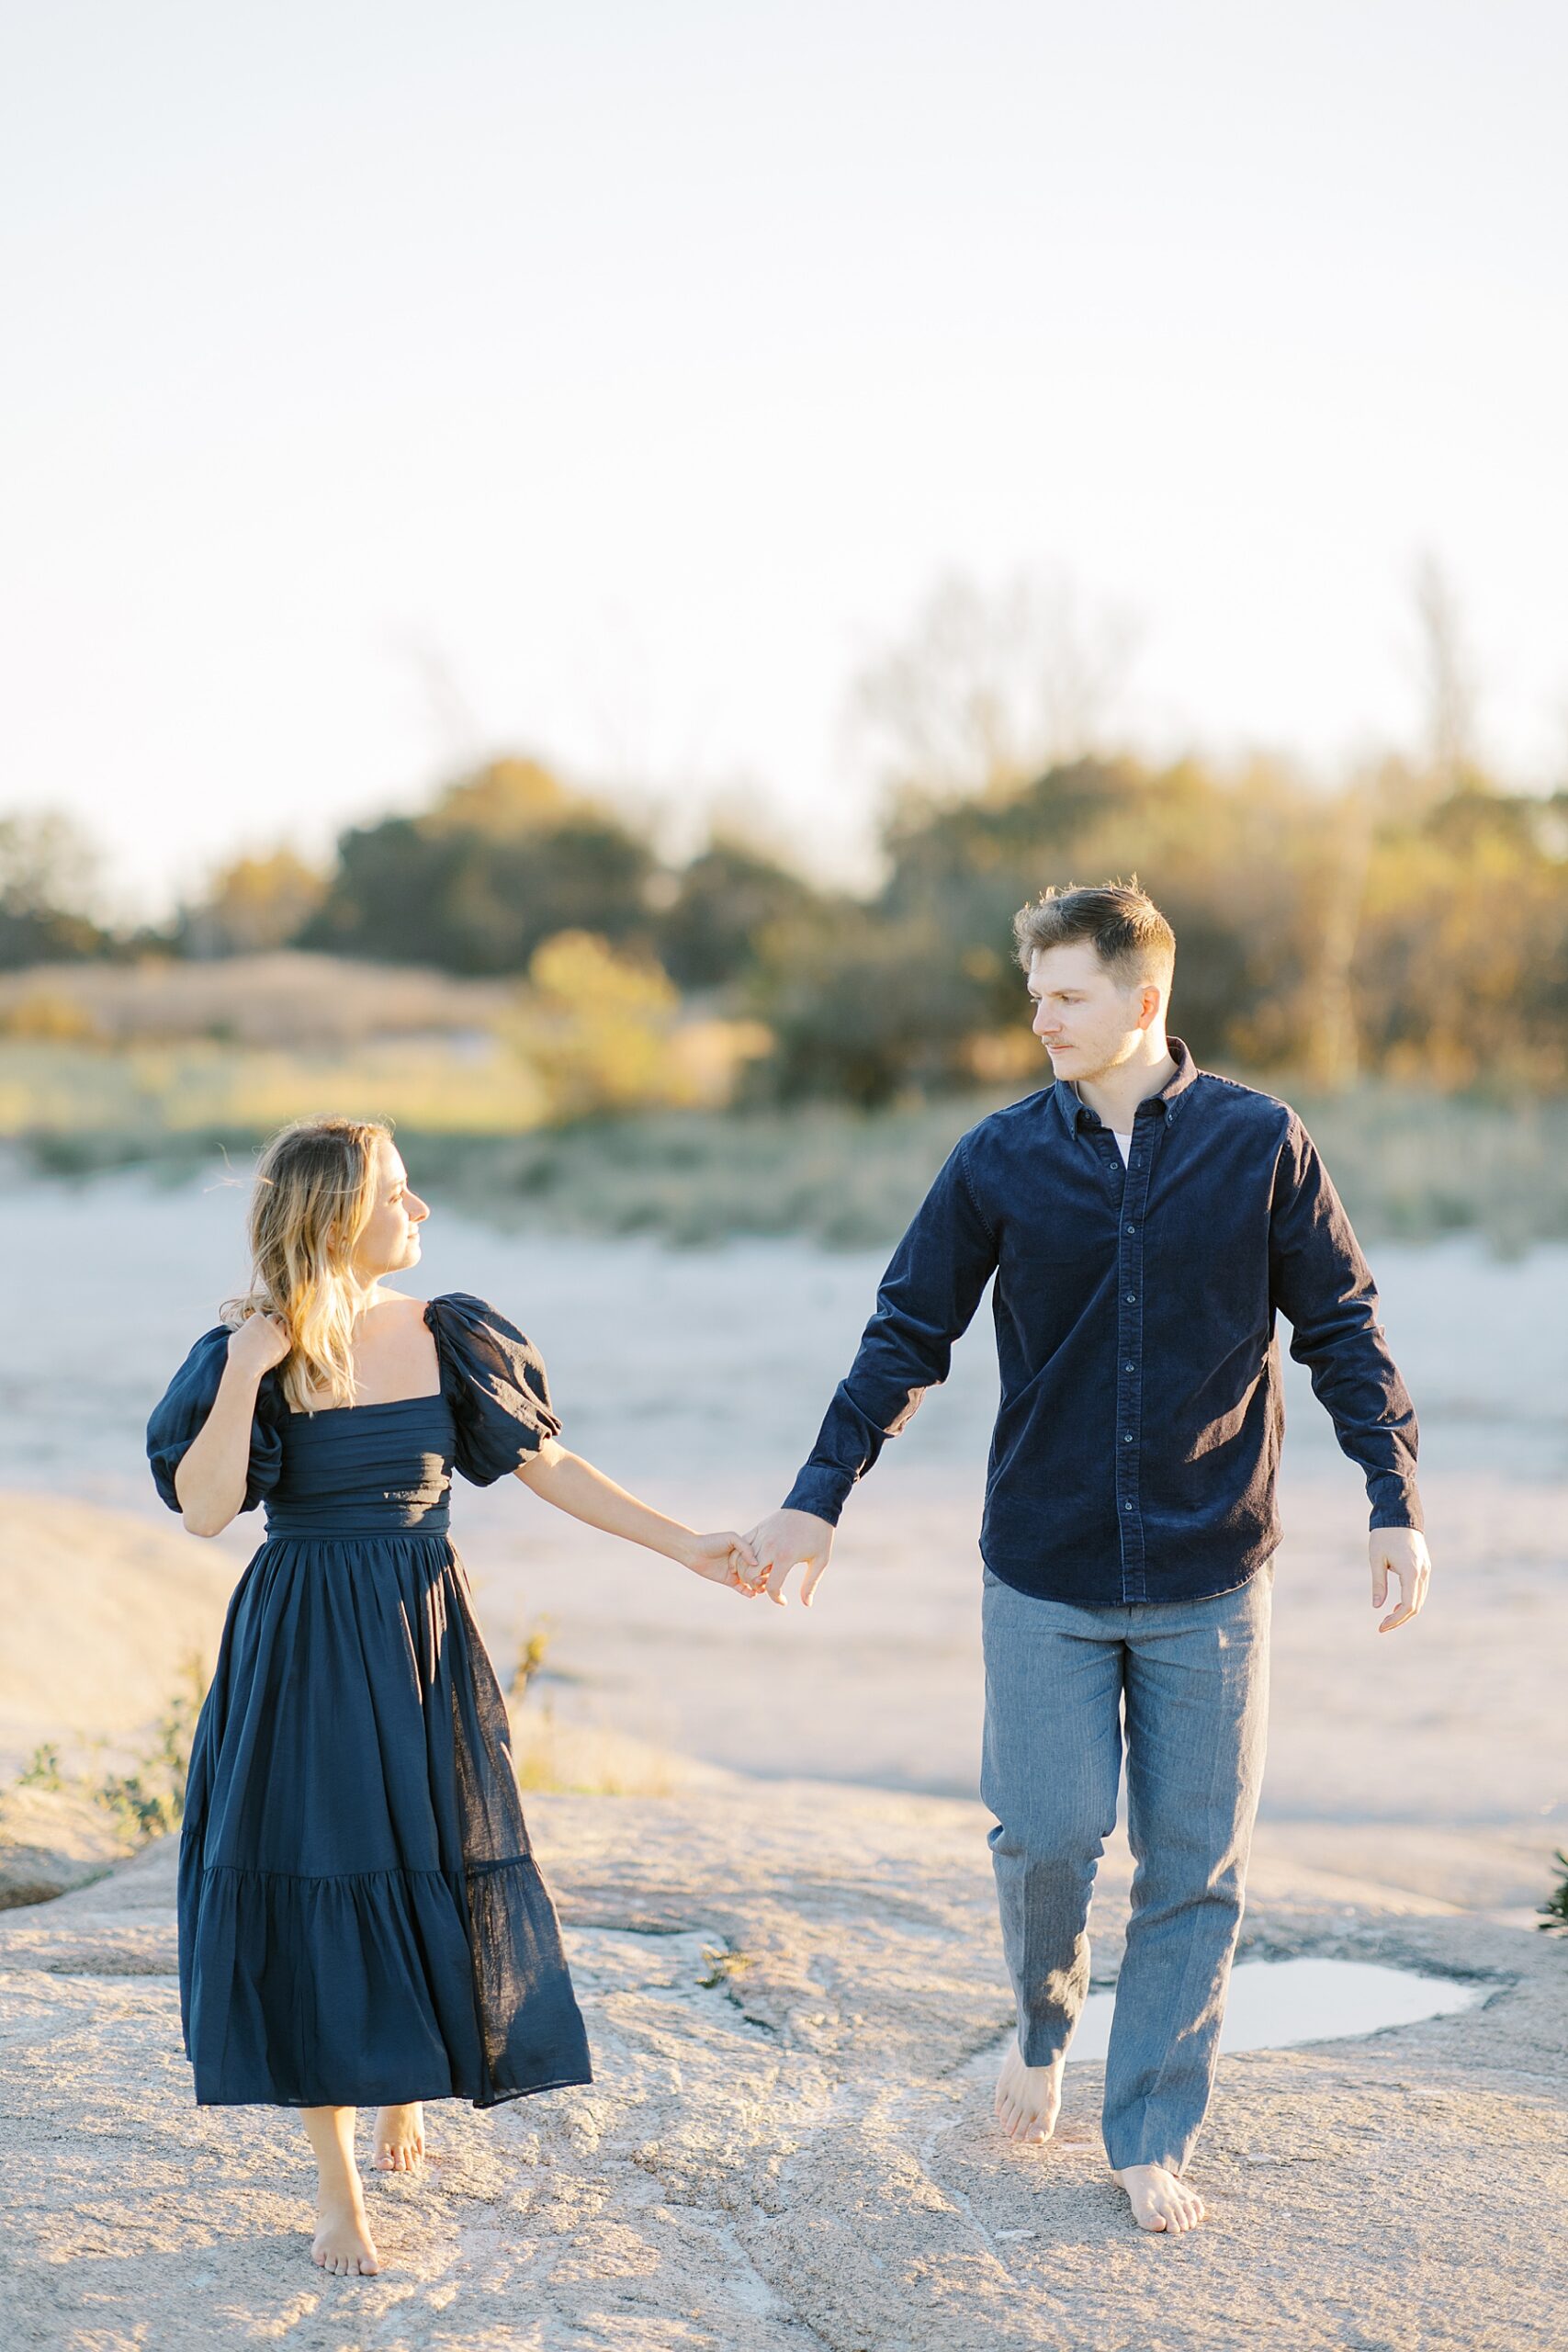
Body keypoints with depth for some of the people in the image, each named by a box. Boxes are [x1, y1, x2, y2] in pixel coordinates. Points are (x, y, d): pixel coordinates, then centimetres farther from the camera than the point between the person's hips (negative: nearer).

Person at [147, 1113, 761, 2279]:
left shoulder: (447, 1337, 1)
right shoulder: (252, 1352, -8)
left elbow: (548, 1464, 6)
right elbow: (203, 1509, -15)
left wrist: (685, 1544, 4)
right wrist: (245, 1375, -24)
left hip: (429, 1645, 3)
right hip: (304, 1652, -3)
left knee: (439, 1878, 8)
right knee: (319, 1897, 0)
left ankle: (407, 2077, 40)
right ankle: (337, 2186, 14)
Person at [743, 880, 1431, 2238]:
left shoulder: (1260, 1145, -3)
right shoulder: (1002, 1159, -1)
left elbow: (1342, 1332, 3)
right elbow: (908, 1335, 5)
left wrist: (1397, 1505, -4)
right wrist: (819, 1496, -2)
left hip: (1209, 1576, 0)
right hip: (1045, 1573, 0)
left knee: (1196, 1868, 4)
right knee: (1048, 1834, -3)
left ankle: (1152, 2141, 18)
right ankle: (1046, 2026, 29)